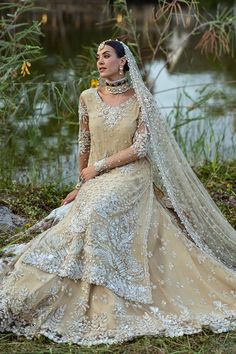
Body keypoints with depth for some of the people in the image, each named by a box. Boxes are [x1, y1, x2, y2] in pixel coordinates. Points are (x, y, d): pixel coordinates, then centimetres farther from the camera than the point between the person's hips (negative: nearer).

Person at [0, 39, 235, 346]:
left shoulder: (140, 100, -2)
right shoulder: (89, 98, 7)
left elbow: (141, 147, -9)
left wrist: (98, 167, -10)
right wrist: (82, 181, 15)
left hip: (131, 178, -4)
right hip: (96, 182, 4)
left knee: (94, 214, -30)